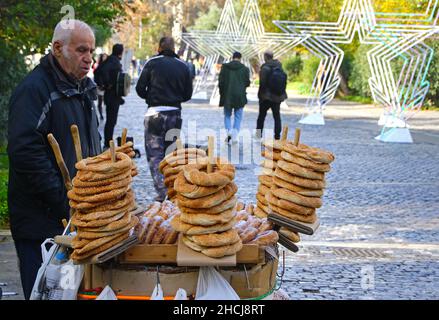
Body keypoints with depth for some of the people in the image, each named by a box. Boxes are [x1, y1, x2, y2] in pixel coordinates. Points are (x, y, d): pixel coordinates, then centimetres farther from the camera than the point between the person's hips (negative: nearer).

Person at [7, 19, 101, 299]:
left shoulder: (83, 88, 14)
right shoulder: (35, 89, -15)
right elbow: (25, 152, -24)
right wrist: (65, 203, -23)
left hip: (79, 215, 8)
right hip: (43, 221, -8)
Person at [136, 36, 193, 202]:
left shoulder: (152, 63, -4)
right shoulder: (183, 66, 5)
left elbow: (140, 88, -4)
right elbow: (188, 94, 7)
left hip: (155, 114, -4)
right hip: (175, 114, 4)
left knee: (154, 154, 0)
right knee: (171, 153, 15)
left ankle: (162, 193, -11)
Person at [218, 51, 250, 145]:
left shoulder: (225, 67, -2)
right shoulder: (245, 69, -3)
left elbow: (221, 82, -2)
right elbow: (247, 83, 1)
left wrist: (221, 93, 10)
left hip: (227, 95, 0)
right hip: (240, 96, 0)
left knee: (227, 115, 15)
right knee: (238, 117, 8)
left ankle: (229, 131, -7)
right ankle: (235, 136, 1)